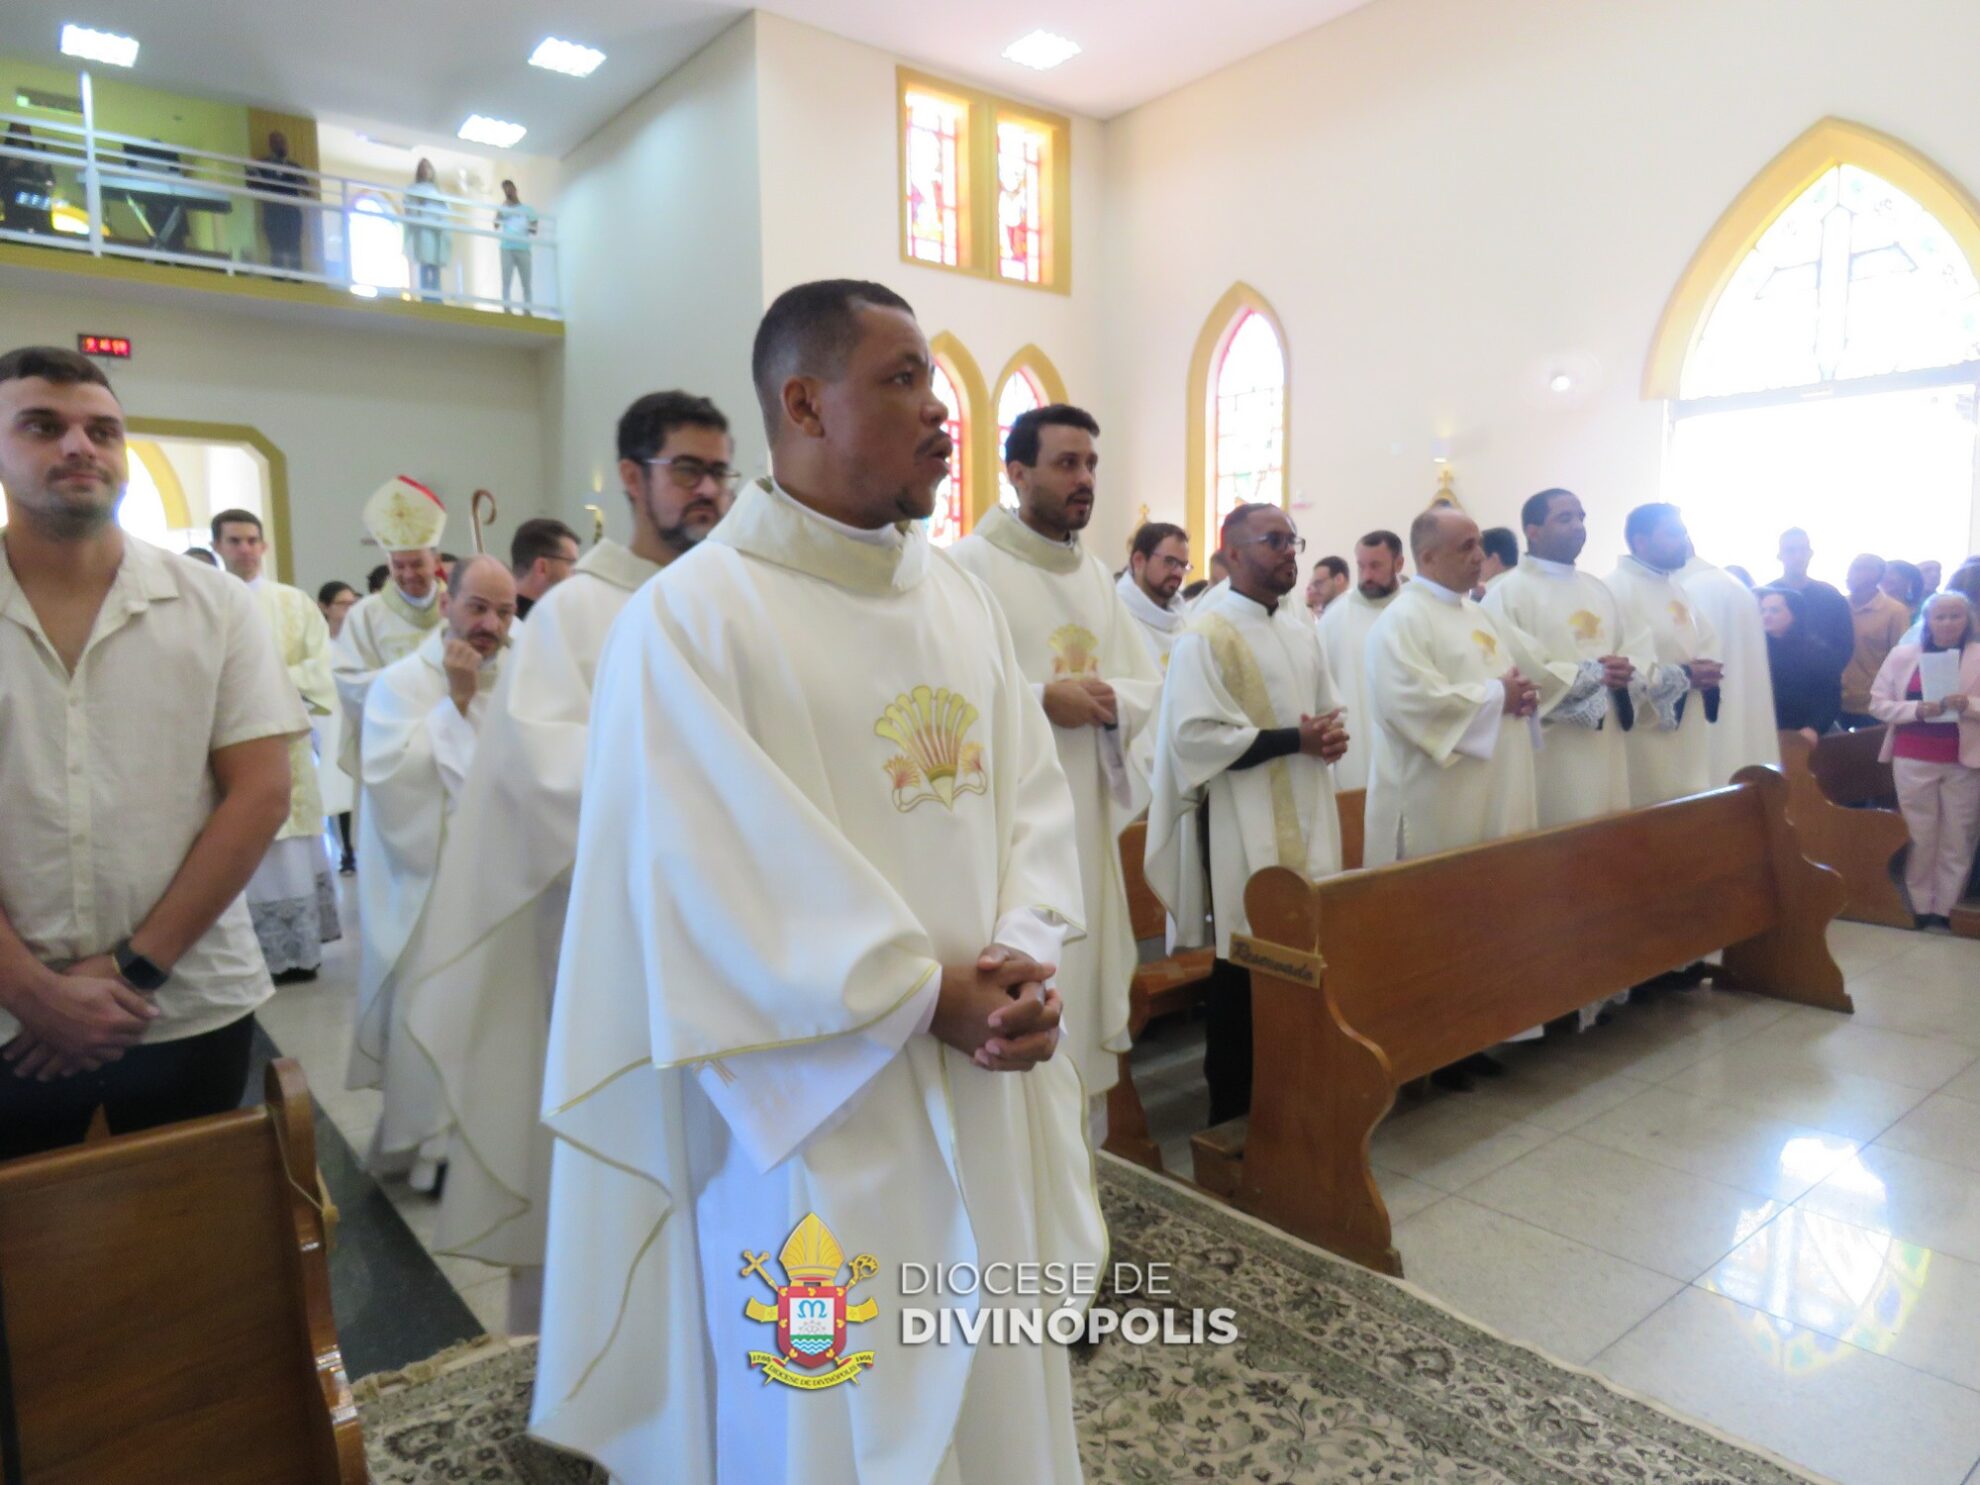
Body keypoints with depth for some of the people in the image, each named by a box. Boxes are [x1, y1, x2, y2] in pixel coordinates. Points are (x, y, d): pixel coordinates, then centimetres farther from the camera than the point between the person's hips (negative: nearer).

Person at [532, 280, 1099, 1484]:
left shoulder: (964, 598, 7)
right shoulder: (690, 616, -12)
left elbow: (1033, 796, 4)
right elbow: (718, 882, -17)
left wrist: (1023, 958, -13)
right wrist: (930, 996, -16)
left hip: (988, 1090, 6)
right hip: (820, 1102, -6)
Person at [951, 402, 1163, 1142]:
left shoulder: (1097, 574, 13)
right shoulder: (969, 565, -9)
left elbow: (1151, 684, 13)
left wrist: (1110, 698, -9)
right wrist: (1042, 698, -18)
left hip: (1087, 821, 7)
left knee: (1082, 995, 14)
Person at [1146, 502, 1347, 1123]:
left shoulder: (1302, 636, 14)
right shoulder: (1206, 636, -9)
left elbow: (1328, 715, 21)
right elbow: (1195, 736, -18)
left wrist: (1332, 736, -4)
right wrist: (1294, 740, -18)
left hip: (1307, 824, 7)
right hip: (1245, 831, -7)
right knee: (1245, 967, 1)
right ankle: (1233, 1110, 16)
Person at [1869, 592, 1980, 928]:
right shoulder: (1902, 655, 3)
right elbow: (1878, 703, 1)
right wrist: (1917, 709, -15)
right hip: (1913, 760, 0)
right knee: (1919, 836, 8)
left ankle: (1946, 909, 16)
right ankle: (1919, 906, 18)